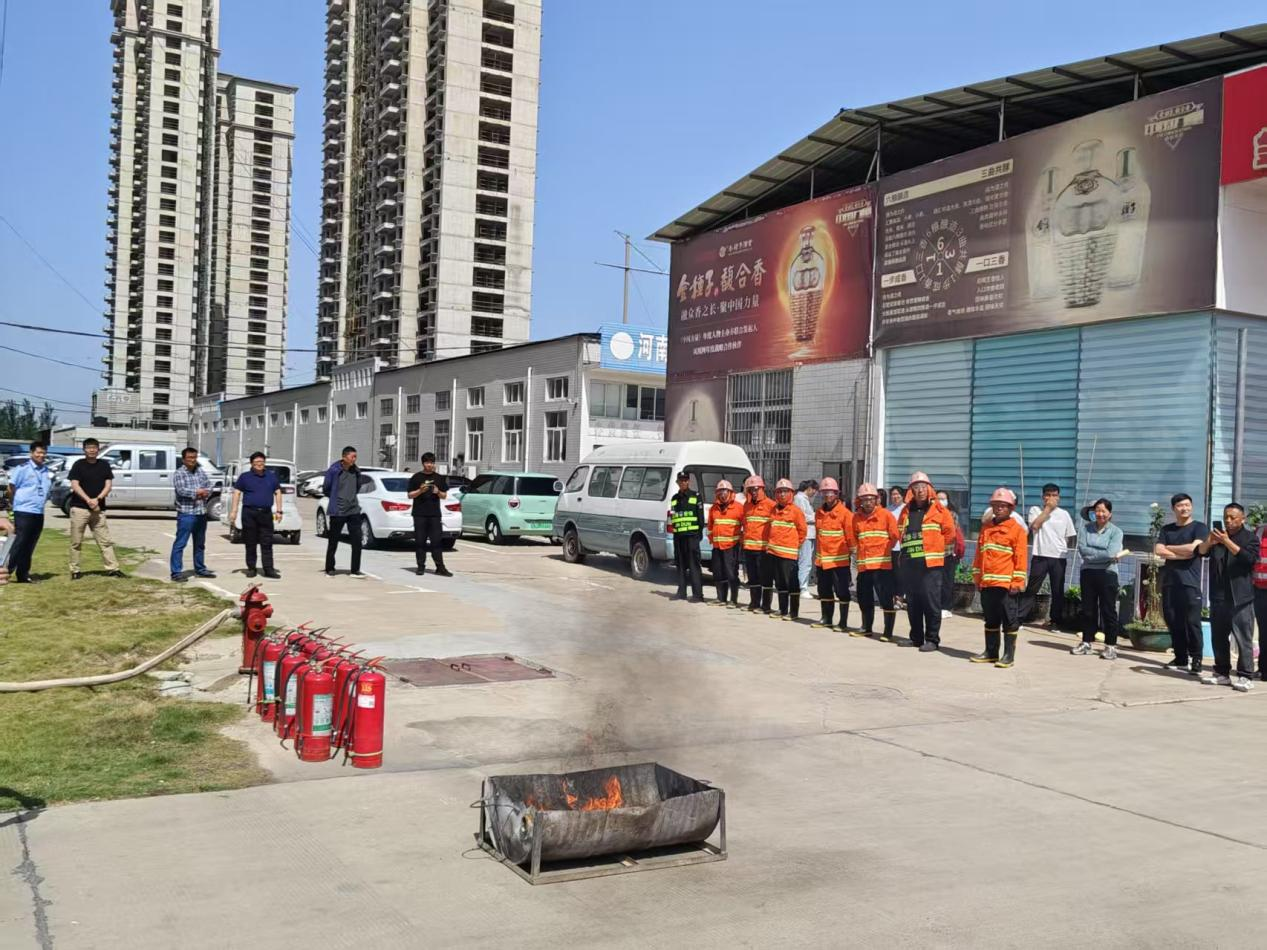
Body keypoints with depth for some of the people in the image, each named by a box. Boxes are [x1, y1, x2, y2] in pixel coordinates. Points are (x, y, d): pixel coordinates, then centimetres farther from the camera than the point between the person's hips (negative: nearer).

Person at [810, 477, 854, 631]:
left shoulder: (845, 513, -9)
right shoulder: (819, 513, 10)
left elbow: (850, 536, -8)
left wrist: (851, 552, -8)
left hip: (839, 560, -6)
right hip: (821, 560, 7)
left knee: (841, 592, -2)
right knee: (824, 591, 15)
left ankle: (843, 623, 4)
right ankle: (826, 619, 27)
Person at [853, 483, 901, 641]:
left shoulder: (885, 514, -4)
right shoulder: (856, 517, 9)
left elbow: (895, 536, -4)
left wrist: (884, 550, 0)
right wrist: (863, 551, 9)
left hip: (882, 564, -5)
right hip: (863, 565, 5)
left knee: (886, 598, -7)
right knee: (864, 599, 13)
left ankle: (888, 632, -1)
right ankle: (867, 628, 28)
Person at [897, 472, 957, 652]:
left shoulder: (938, 510, 0)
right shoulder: (906, 511, 13)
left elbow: (949, 532, 5)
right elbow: (900, 531, 24)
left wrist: (936, 548, 9)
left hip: (930, 563, -5)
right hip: (909, 563, 5)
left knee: (931, 601, -7)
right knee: (912, 602, 9)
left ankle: (932, 640, -2)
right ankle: (916, 637, 18)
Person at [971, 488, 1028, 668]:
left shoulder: (1017, 530, -3)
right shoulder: (986, 527, 14)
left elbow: (1021, 557, -6)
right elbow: (979, 553, 17)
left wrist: (1017, 581, -11)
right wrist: (977, 576, 13)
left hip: (1006, 583, -6)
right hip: (987, 582, 6)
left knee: (1009, 620, 0)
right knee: (990, 618, 13)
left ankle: (1009, 655, 5)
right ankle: (990, 652, 21)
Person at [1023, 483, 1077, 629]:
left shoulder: (1064, 514, 8)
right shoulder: (1035, 510, 4)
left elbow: (1071, 537, 15)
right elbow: (1034, 525, -15)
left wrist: (1062, 545, 0)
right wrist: (1048, 508, -10)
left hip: (1058, 558, 2)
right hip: (1039, 556, -2)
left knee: (1058, 591, 7)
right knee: (1031, 589, -1)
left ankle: (1054, 620, 16)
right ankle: (1020, 616, 2)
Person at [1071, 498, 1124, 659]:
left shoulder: (1116, 531, -3)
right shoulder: (1086, 528, 6)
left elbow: (1111, 554, -15)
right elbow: (1082, 549, -7)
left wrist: (1091, 553, -9)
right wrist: (1103, 554, -11)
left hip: (1107, 574, -3)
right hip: (1088, 573, 3)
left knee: (1108, 611, 1)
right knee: (1088, 609, 10)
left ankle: (1111, 646, 7)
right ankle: (1086, 643, 20)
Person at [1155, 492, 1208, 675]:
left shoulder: (1199, 528, 4)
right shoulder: (1166, 529, 15)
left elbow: (1194, 548, -12)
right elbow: (1158, 551, 2)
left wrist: (1169, 548, 0)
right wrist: (1183, 554, -8)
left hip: (1190, 583, -5)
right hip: (1169, 582, 5)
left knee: (1192, 622, -8)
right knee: (1173, 622, 5)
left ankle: (1196, 660, -4)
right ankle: (1180, 659, 13)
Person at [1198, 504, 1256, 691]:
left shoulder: (1250, 538, 2)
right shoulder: (1218, 536, 17)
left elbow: (1249, 558, -15)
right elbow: (1201, 552, 4)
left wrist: (1227, 542, -23)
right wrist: (1209, 541, -17)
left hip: (1240, 598, -5)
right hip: (1218, 597, 5)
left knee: (1243, 639, -7)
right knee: (1219, 637, 10)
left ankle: (1245, 676, -5)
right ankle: (1221, 673, 18)